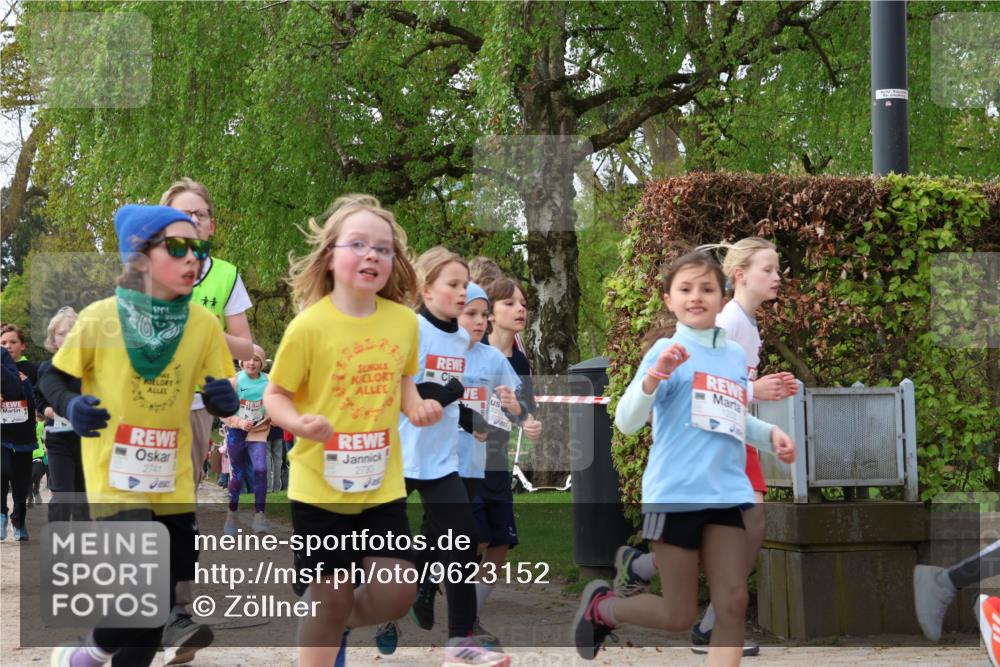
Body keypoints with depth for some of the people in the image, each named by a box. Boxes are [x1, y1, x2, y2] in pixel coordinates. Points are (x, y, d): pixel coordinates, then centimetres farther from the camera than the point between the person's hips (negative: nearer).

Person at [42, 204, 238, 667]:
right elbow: (53, 379, 1)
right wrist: (70, 406, -21)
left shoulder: (204, 324, -3)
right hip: (114, 479, -4)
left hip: (173, 485, 4)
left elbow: (218, 401, 7)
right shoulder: (99, 318, -11)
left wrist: (224, 400, -17)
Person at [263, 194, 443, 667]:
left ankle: (337, 627, 31)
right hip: (320, 486, -4)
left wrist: (416, 406, -4)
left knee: (397, 594, 0)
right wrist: (298, 423, -26)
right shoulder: (309, 326, -14)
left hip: (382, 484, 4)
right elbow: (275, 394, -6)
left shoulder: (404, 321, -2)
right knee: (330, 600, 3)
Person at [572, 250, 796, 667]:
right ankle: (601, 606, 31)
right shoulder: (667, 352, -6)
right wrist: (655, 376, -30)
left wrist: (770, 433, 9)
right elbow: (626, 422, -14)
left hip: (727, 494, 5)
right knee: (678, 616, 3)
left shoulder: (737, 356, 11)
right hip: (676, 493, -5)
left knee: (733, 606, -5)